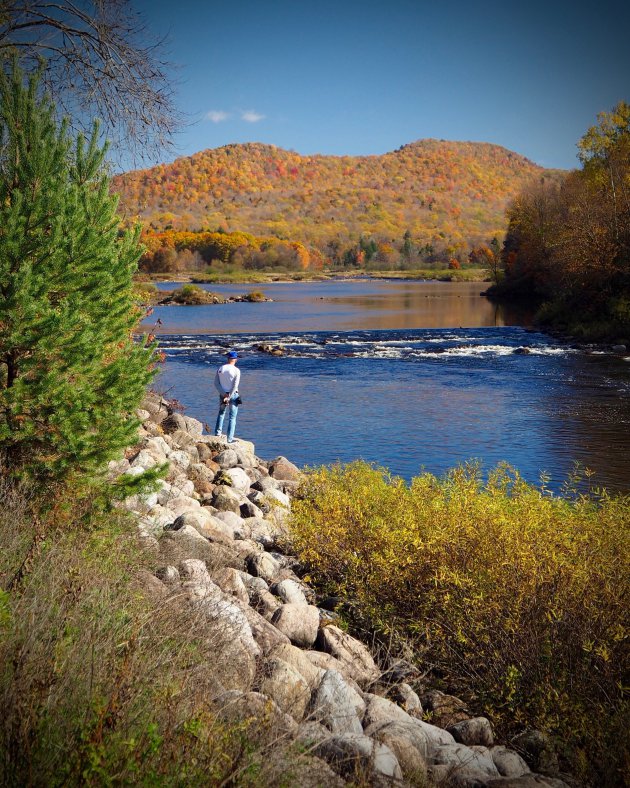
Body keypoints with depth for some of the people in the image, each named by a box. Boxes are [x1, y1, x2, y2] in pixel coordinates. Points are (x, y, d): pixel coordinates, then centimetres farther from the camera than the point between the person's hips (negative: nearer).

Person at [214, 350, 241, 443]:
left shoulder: (220, 369, -1)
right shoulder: (236, 371, -12)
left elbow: (216, 383, -4)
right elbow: (235, 386, -17)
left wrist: (224, 394, -7)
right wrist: (229, 397, -14)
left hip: (223, 395, 3)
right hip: (233, 395, -3)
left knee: (221, 413, 25)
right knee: (232, 417, 5)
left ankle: (218, 432, 20)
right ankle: (230, 438, 3)